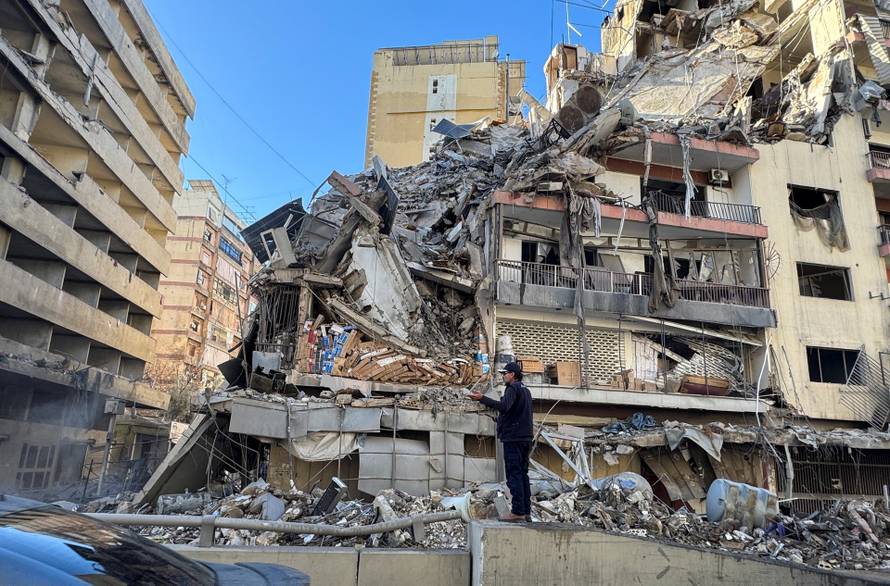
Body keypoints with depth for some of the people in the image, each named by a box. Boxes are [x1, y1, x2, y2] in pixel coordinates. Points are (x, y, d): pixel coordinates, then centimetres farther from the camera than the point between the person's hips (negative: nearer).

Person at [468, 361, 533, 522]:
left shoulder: (513, 388, -9)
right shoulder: (526, 390, 21)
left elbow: (504, 406, -26)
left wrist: (482, 398, -29)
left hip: (513, 437, -9)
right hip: (525, 438, 9)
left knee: (514, 474, -9)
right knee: (523, 474, 10)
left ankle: (517, 511, -11)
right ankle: (526, 511, 11)